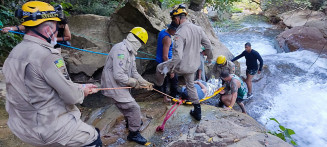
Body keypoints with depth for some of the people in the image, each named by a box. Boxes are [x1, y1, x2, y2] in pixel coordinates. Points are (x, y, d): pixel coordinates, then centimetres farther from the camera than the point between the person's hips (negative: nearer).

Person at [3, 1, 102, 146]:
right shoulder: (47, 55, -26)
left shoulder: (14, 53, 3)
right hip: (49, 128, -9)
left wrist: (81, 86, 12)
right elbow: (72, 96, -22)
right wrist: (82, 92, 0)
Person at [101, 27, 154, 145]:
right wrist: (134, 82, -17)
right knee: (134, 108, -4)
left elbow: (134, 72, 15)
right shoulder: (121, 50, -26)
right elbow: (118, 75, -31)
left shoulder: (130, 52, 8)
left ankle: (131, 122, 54)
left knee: (128, 105, 28)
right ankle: (134, 133, 16)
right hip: (113, 86, -10)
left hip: (120, 86, 10)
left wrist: (145, 83, 6)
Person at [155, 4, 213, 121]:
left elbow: (177, 55, -30)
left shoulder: (180, 34, -25)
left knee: (160, 68, 15)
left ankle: (158, 86, 38)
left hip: (182, 66, -7)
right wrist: (209, 57, 25)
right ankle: (197, 112, 33)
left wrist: (168, 68, -18)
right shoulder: (198, 29, -2)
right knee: (191, 86, 25)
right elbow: (208, 45, 7)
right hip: (194, 66, 7)